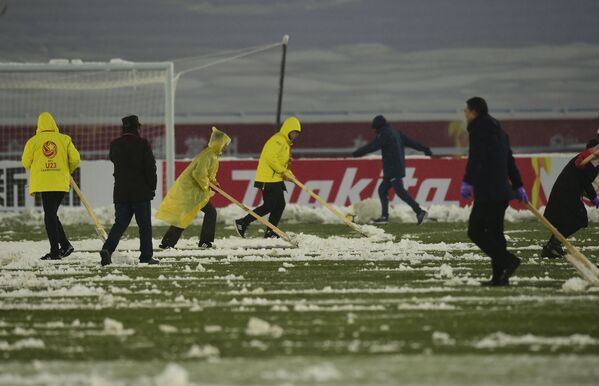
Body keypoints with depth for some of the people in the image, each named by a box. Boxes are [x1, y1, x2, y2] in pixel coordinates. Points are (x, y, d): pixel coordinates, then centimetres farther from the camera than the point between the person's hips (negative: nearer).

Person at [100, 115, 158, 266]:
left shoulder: (115, 145, 4)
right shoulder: (142, 144, -10)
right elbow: (150, 167, -9)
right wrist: (152, 187, 0)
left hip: (121, 192, 4)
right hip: (141, 191, -4)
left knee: (120, 223, 5)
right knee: (145, 225, 5)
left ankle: (108, 249, -15)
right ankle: (146, 256, 6)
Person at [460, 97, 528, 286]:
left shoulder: (479, 129, -9)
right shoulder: (499, 131, 21)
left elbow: (475, 158, -21)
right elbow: (510, 161, 25)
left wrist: (467, 182, -26)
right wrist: (518, 186, 29)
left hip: (487, 191, -10)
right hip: (502, 192, 10)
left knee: (475, 231, -8)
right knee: (495, 232, 13)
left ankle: (507, 261, -19)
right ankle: (499, 276, 10)